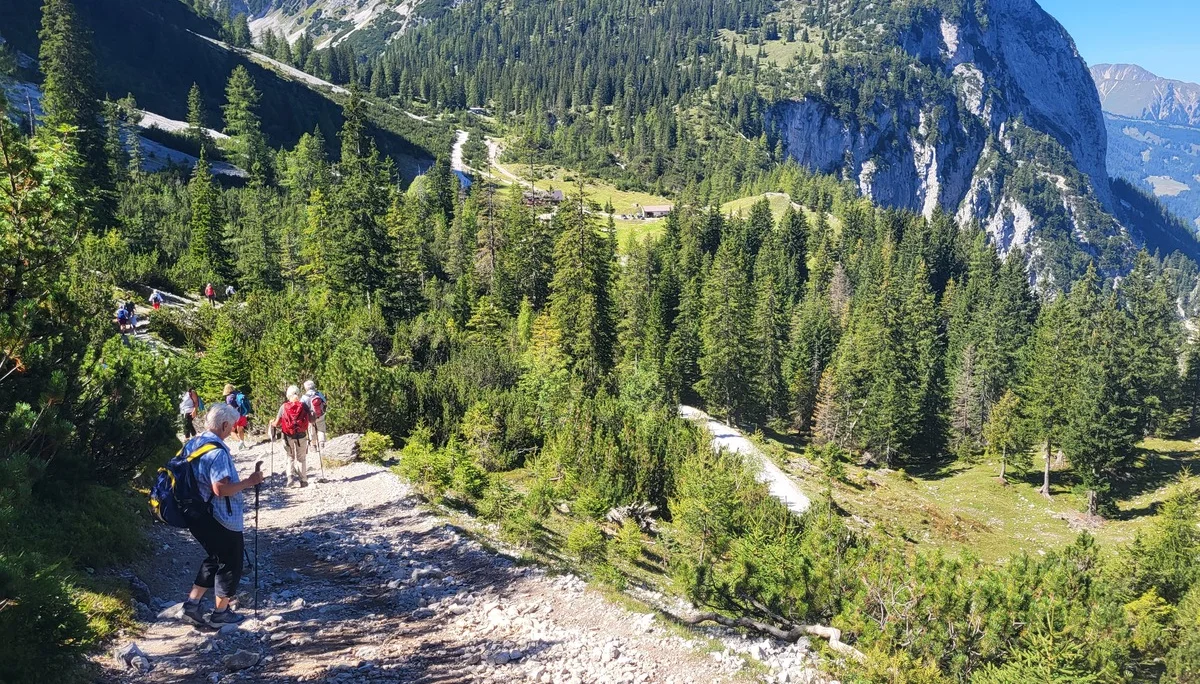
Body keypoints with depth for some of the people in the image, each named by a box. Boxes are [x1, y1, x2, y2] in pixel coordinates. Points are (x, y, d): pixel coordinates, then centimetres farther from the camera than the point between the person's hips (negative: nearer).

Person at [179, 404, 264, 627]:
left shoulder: (193, 443, 5)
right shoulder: (217, 451, -25)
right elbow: (221, 489, -30)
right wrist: (248, 482, -19)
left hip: (197, 516, 9)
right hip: (220, 521, -9)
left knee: (214, 559, 25)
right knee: (230, 563, 9)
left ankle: (192, 602, 22)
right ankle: (221, 612, 21)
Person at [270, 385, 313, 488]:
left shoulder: (284, 407, -5)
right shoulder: (304, 406, -6)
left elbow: (277, 423, -3)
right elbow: (311, 420, -4)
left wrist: (272, 423, 20)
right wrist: (313, 415, 19)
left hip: (288, 436, 0)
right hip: (301, 436, 0)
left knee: (290, 457, 19)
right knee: (301, 458, 13)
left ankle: (290, 476, 0)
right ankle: (303, 481, 13)